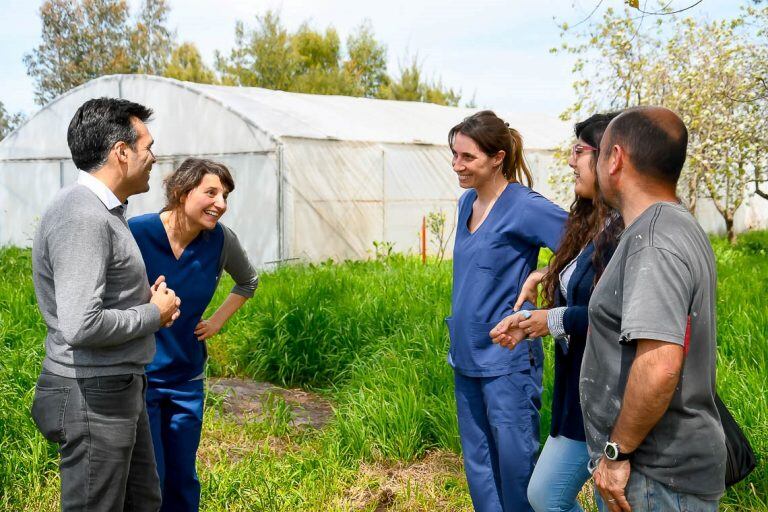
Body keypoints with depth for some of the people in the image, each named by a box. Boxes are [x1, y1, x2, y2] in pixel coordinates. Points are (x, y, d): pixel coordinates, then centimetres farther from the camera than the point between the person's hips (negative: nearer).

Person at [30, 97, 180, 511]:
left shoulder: (103, 210, 11)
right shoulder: (82, 217, -22)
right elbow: (81, 326, -30)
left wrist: (145, 298, 5)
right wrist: (154, 313, -15)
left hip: (120, 389, 10)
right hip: (93, 396, -10)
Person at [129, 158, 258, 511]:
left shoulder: (220, 239, -6)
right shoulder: (136, 233, -18)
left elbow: (247, 282, 15)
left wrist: (216, 322, 6)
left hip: (187, 378, 4)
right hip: (137, 376, -4)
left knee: (183, 481, 14)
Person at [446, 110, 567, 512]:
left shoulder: (524, 206, -15)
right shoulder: (467, 203, 9)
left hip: (506, 359, -8)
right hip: (466, 355, 8)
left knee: (515, 464, 2)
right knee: (478, 467, 15)